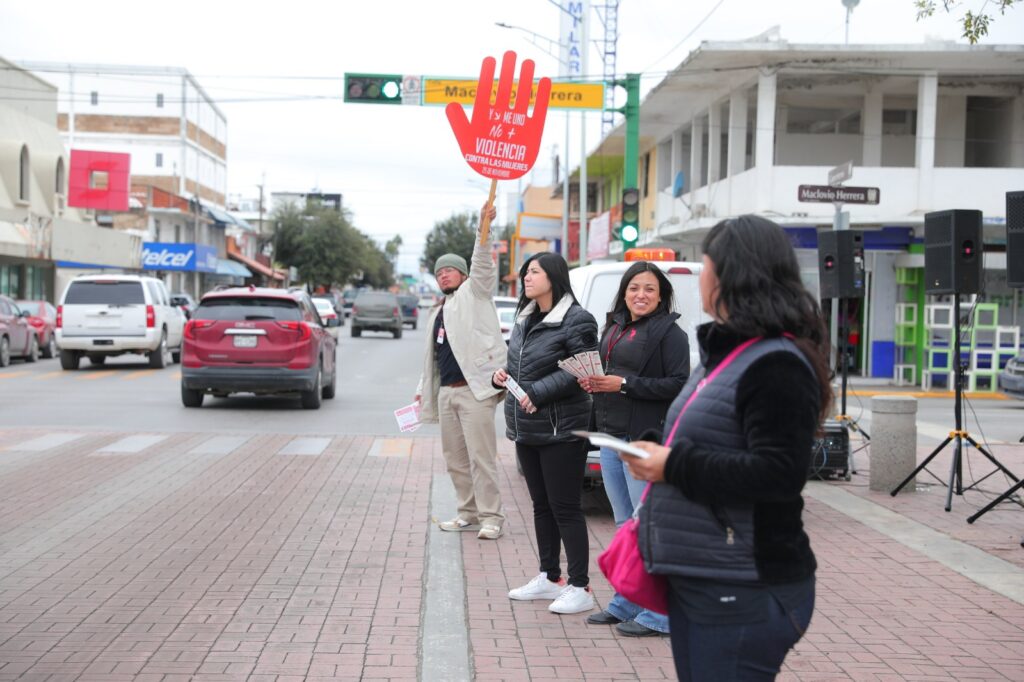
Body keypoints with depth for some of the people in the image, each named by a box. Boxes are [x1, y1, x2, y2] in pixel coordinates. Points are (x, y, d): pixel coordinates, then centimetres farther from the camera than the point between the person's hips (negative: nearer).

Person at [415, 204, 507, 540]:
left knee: (481, 457, -9)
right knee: (455, 459, 11)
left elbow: (483, 267, -16)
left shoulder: (473, 294, 3)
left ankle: (490, 516, -6)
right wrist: (424, 389, 26)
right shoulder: (438, 312, 24)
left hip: (474, 389, -8)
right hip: (446, 392, 8)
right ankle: (468, 513, 20)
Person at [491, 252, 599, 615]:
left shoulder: (576, 320, -12)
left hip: (560, 431, -9)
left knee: (565, 508, -4)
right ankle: (549, 578, 28)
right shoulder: (525, 319, 15)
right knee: (541, 504, 16)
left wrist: (538, 393, -21)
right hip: (526, 428, 9)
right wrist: (503, 374, 4)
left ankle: (580, 588, 5)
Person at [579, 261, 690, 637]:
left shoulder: (669, 332, -7)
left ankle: (659, 614, 3)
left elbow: (678, 384, -16)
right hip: (611, 437, 8)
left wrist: (624, 384, -18)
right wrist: (592, 382, 4)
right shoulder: (613, 328, 16)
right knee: (625, 526, 15)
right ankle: (626, 604, 25)